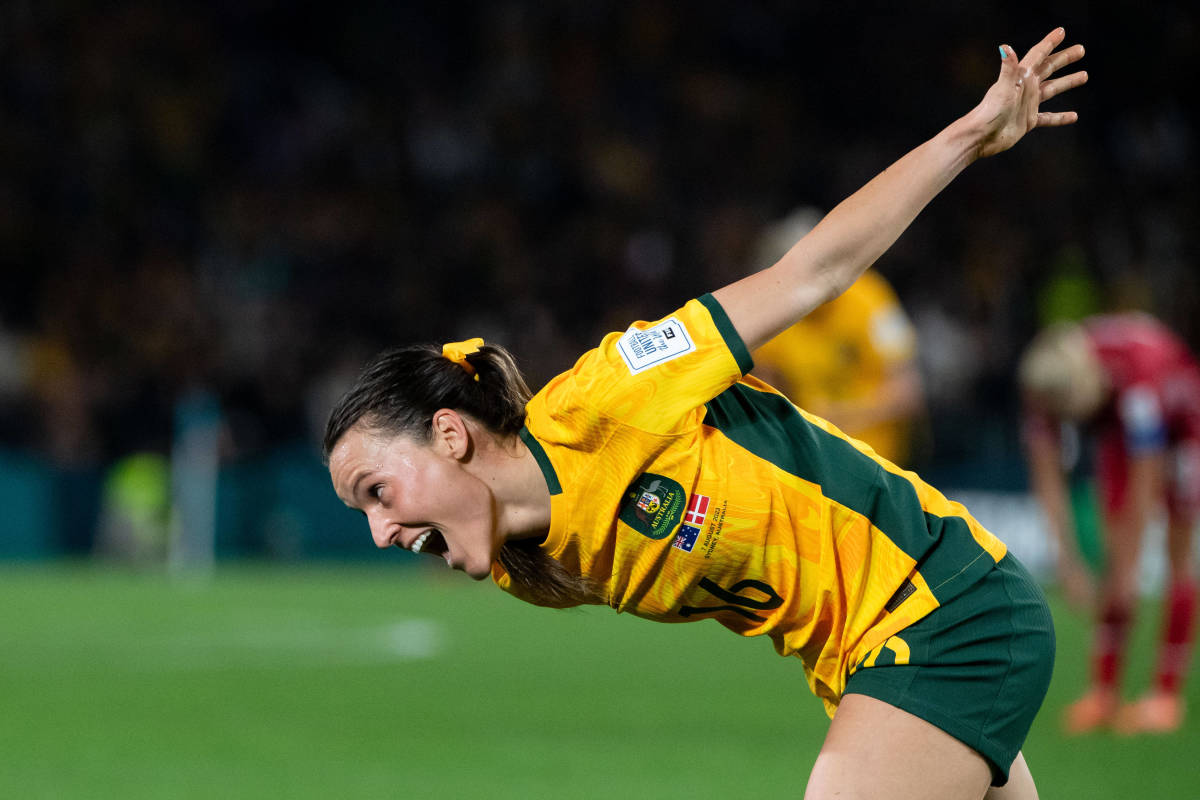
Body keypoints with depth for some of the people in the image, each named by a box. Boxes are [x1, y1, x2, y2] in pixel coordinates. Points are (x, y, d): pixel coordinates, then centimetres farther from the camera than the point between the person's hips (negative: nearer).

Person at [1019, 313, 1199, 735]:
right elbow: (1047, 475, -21)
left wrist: (1127, 572, -33)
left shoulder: (1138, 382, -45)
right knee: (1114, 553, -5)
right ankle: (1103, 691, -4)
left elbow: (1144, 489, -38)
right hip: (1120, 430, 5)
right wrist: (1066, 557, -25)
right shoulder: (1045, 382, -29)